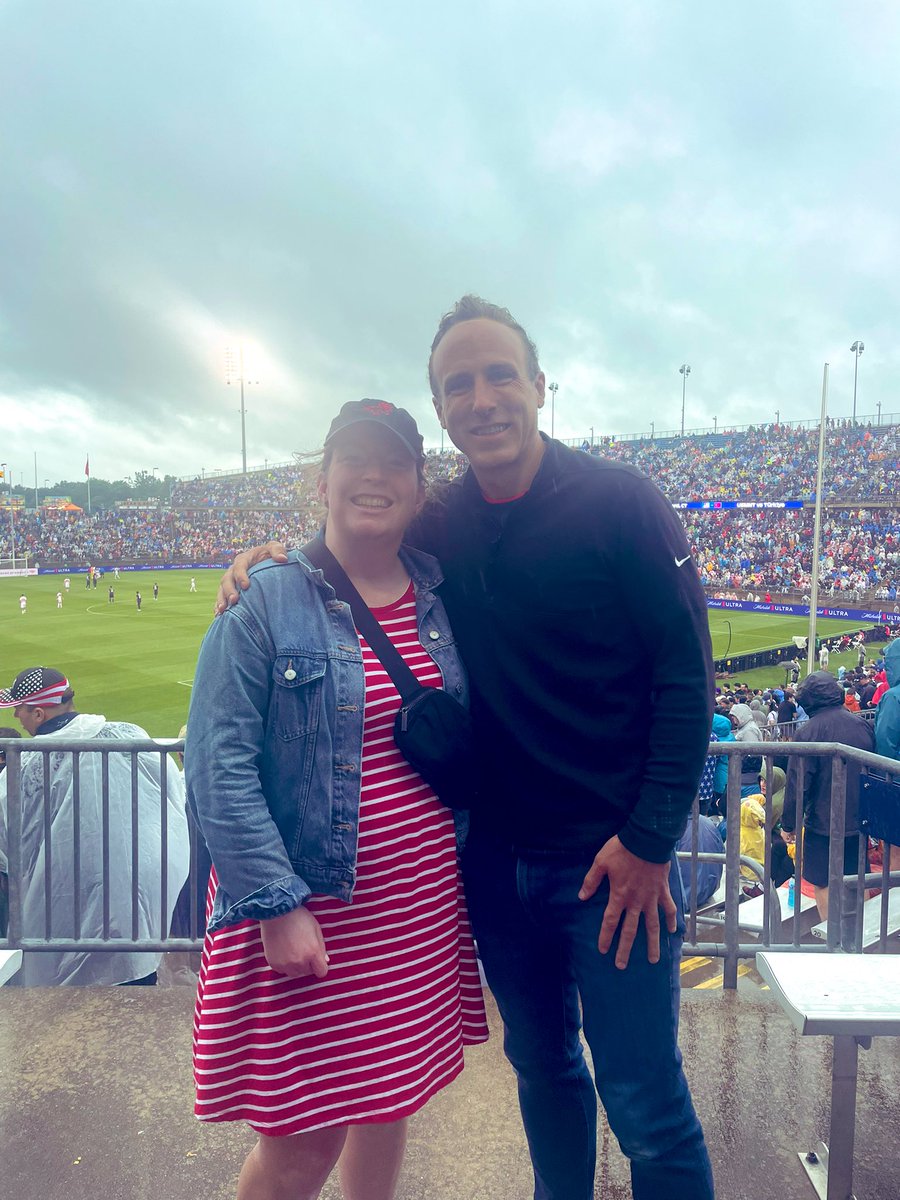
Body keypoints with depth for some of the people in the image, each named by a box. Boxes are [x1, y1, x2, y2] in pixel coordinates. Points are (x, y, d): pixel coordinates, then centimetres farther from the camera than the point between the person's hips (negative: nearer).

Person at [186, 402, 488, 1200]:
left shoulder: (443, 596, 3)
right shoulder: (266, 600, -11)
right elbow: (218, 766, -14)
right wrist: (275, 905, -18)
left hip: (425, 906, 5)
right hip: (309, 910, -4)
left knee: (393, 1099, 21)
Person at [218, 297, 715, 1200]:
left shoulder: (619, 501, -11)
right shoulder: (436, 524, 1)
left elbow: (684, 676, -12)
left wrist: (649, 840, -15)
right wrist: (275, 557, -4)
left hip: (613, 859, -4)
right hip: (496, 855, 5)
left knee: (645, 1106, 8)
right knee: (540, 1063, 24)